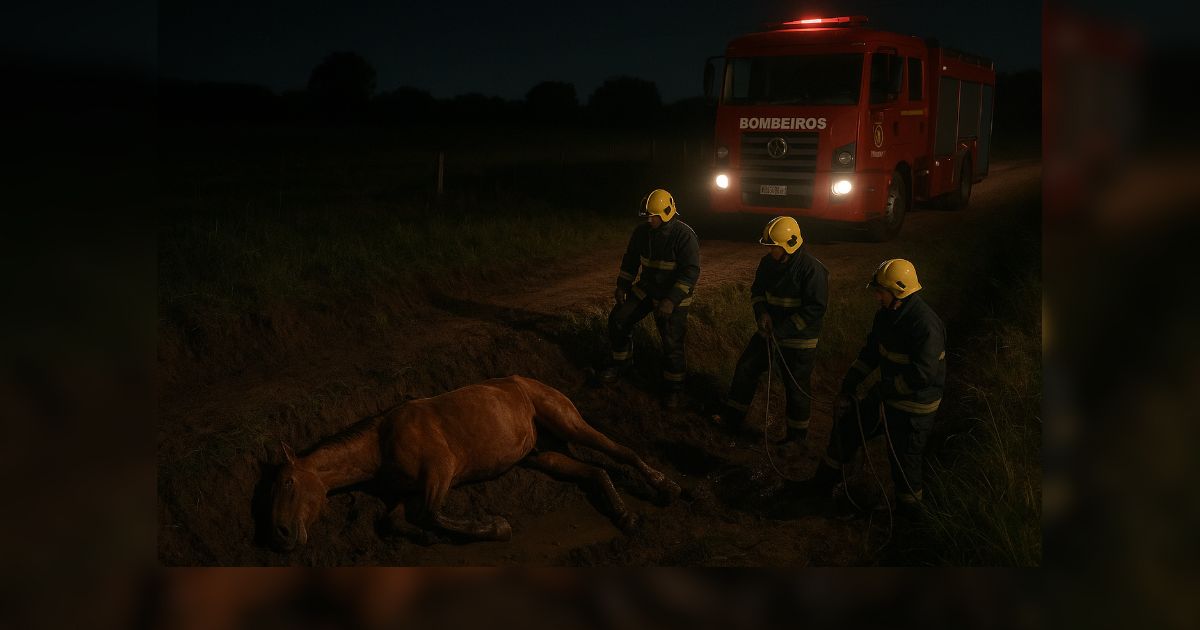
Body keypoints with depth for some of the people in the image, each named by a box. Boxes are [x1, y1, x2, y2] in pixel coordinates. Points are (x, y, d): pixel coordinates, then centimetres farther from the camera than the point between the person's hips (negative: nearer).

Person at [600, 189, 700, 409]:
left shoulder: (684, 236, -23)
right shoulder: (642, 232, -4)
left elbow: (690, 272, -26)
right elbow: (631, 259, 12)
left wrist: (671, 300, -32)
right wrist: (622, 285, 5)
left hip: (674, 296, -6)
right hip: (646, 289, 6)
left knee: (671, 341, -12)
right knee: (618, 319, 2)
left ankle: (674, 385, 7)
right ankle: (620, 362, 24)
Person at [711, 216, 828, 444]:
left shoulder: (812, 269, -23)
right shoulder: (768, 262, -1)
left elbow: (815, 308, -23)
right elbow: (757, 289, 13)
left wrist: (782, 331, -24)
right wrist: (761, 312, -9)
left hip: (798, 341, -7)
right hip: (769, 333, 7)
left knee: (796, 387, 6)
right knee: (746, 369, 12)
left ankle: (797, 435, 25)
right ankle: (733, 418, 28)